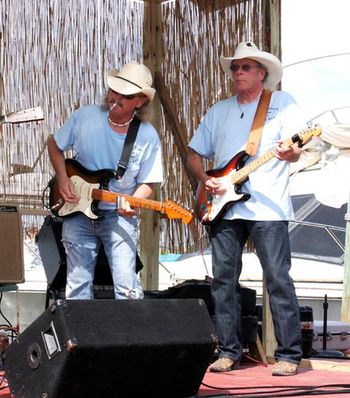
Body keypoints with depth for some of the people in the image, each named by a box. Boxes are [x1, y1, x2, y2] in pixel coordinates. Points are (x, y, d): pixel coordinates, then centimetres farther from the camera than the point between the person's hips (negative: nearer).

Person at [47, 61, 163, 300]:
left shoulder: (147, 136, -10)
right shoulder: (84, 117, -6)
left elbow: (147, 183, -3)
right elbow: (54, 144, 10)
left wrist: (132, 203, -23)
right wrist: (62, 178, -3)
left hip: (119, 216, -2)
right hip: (78, 211, 2)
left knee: (127, 287, -13)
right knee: (78, 286, 5)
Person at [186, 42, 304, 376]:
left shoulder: (282, 103, 6)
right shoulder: (219, 111, 18)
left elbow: (295, 152, -4)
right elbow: (193, 154, 20)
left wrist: (287, 153, -28)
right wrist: (206, 180, 1)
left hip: (267, 207, -4)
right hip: (223, 207, 5)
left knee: (278, 279, -7)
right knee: (223, 279, 2)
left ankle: (288, 355, -2)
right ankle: (228, 352, 10)